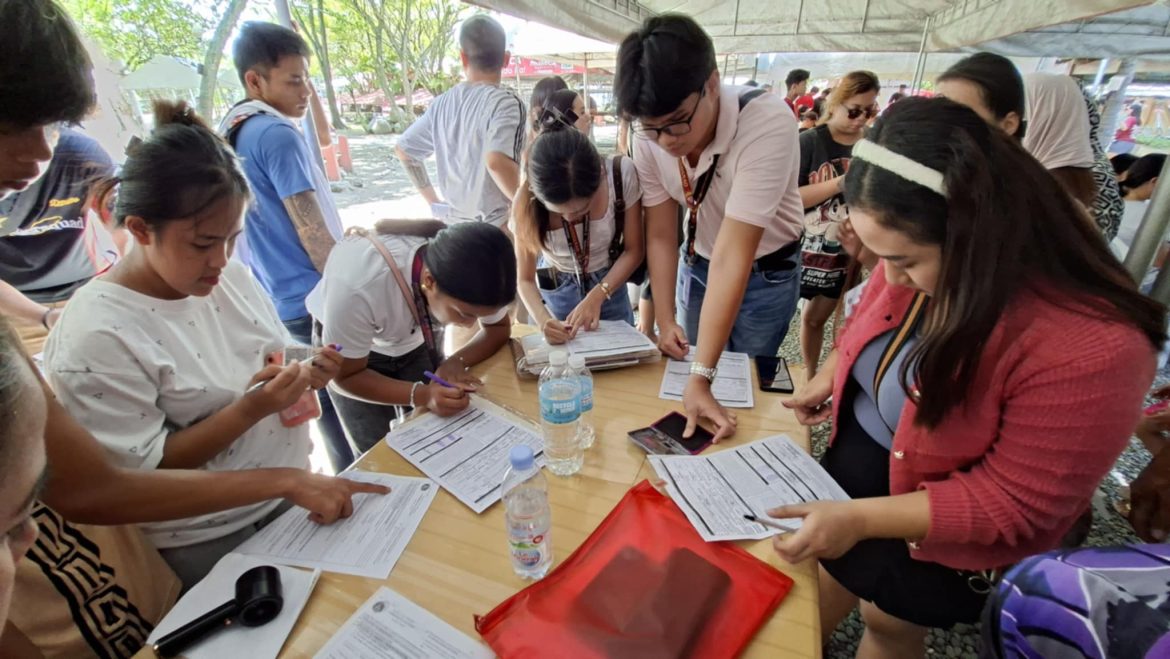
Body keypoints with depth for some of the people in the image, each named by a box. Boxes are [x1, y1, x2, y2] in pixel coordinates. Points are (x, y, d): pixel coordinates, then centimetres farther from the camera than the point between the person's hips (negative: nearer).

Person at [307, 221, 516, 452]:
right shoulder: (356, 288, -41)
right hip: (344, 345, -2)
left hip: (417, 341, 3)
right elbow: (345, 377, -25)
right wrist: (422, 396, -40)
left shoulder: (474, 274, -30)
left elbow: (499, 328, -12)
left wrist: (458, 361, -30)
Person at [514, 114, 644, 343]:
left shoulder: (622, 173, -26)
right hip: (556, 293, 0)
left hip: (610, 285, 1)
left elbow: (634, 250, -14)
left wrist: (597, 296, -25)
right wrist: (543, 321, -35)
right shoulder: (527, 202, -25)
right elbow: (525, 279, -17)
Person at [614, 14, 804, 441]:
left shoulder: (767, 123, -34)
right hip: (697, 264, 4)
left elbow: (732, 259, -39)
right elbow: (661, 235, -10)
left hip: (766, 273, -3)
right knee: (691, 387, 15)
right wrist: (664, 320, -18)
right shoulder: (650, 140, -20)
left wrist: (703, 377, -38)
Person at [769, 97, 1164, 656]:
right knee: (826, 571, 27)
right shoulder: (922, 261, -18)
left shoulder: (1087, 349, -36)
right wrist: (828, 376, -1)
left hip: (942, 536, -5)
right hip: (856, 454, 6)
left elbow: (1013, 502, -27)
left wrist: (861, 518, -32)